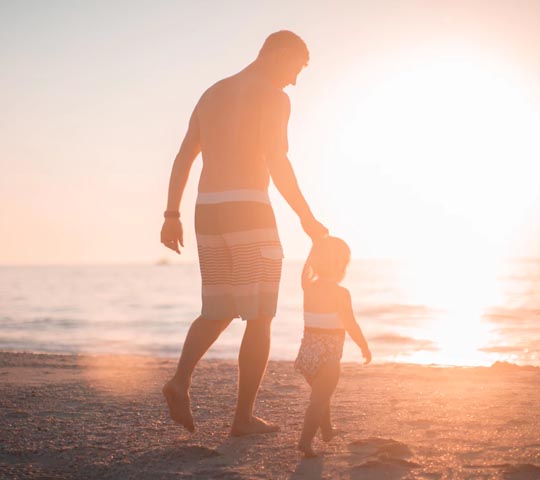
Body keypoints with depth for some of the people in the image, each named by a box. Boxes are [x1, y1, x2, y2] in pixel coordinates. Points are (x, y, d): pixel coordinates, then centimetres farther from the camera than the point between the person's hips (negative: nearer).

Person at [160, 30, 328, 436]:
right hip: (249, 212, -7)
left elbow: (183, 158, 15)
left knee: (217, 313, 16)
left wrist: (172, 216, 15)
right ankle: (244, 417, 3)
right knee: (260, 319, 3)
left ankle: (181, 380, -8)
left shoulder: (212, 94, 19)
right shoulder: (273, 97, -4)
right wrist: (308, 219, -9)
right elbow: (277, 163, -16)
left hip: (208, 212, 7)